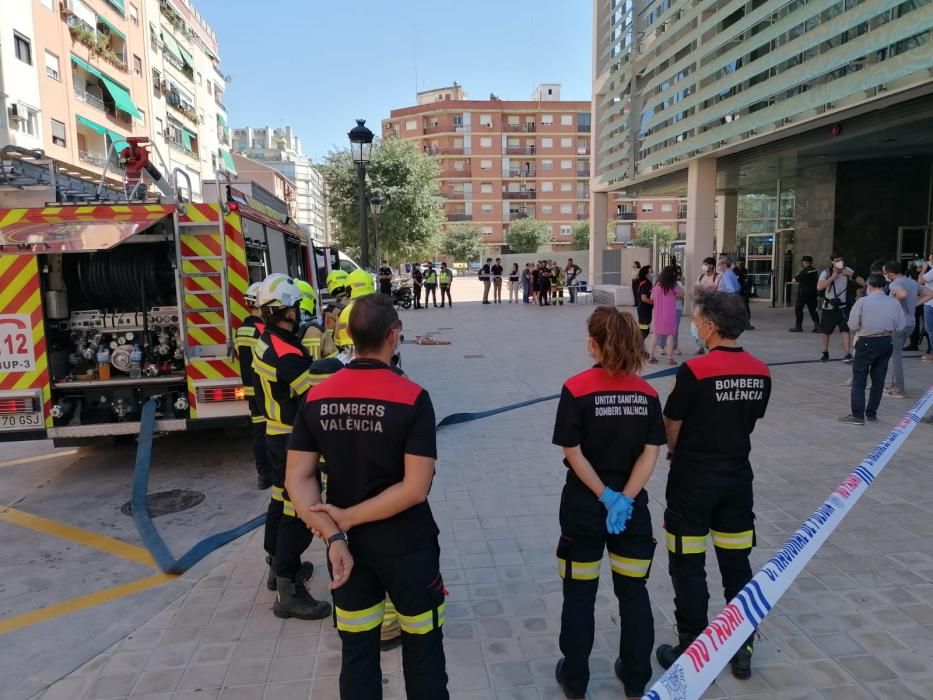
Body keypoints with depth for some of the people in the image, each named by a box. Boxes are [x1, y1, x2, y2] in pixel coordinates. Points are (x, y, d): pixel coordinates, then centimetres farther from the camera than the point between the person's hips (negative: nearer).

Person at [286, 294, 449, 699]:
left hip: (349, 545, 4)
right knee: (423, 650, 17)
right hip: (406, 545, -4)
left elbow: (298, 479, -7)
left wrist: (333, 536, -12)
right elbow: (415, 488, -22)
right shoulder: (412, 398, -18)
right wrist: (347, 517, -15)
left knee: (357, 651, 19)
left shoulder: (317, 398, -5)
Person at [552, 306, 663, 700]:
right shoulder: (647, 392, -4)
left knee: (579, 594, 13)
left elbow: (573, 453, -15)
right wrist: (624, 498, -13)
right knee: (634, 592, 18)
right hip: (632, 506, 3)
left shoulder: (576, 389, -14)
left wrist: (606, 496, -12)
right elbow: (650, 452, -9)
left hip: (584, 505, -2)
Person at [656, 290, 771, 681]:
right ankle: (742, 651, 28)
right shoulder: (760, 373, -2)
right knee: (737, 565, 16)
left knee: (688, 567, 8)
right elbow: (750, 421, 8)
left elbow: (671, 426, -9)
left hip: (693, 480, -5)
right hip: (737, 477, 6)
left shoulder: (695, 371, -20)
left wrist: (677, 451, 12)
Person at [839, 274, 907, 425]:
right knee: (878, 379, 14)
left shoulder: (862, 302, -11)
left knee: (859, 379, 3)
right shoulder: (894, 302, 0)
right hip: (887, 342, 4)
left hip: (867, 343, -4)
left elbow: (853, 325, -8)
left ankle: (858, 415, 0)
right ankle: (871, 413, 20)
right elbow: (900, 327, 3)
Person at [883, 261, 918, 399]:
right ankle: (895, 384, 25)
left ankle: (899, 390, 4)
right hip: (910, 323, 8)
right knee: (896, 354, 19)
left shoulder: (895, 283, -16)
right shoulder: (913, 282, 11)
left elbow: (902, 294, -36)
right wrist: (914, 303, 11)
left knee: (895, 356, 0)